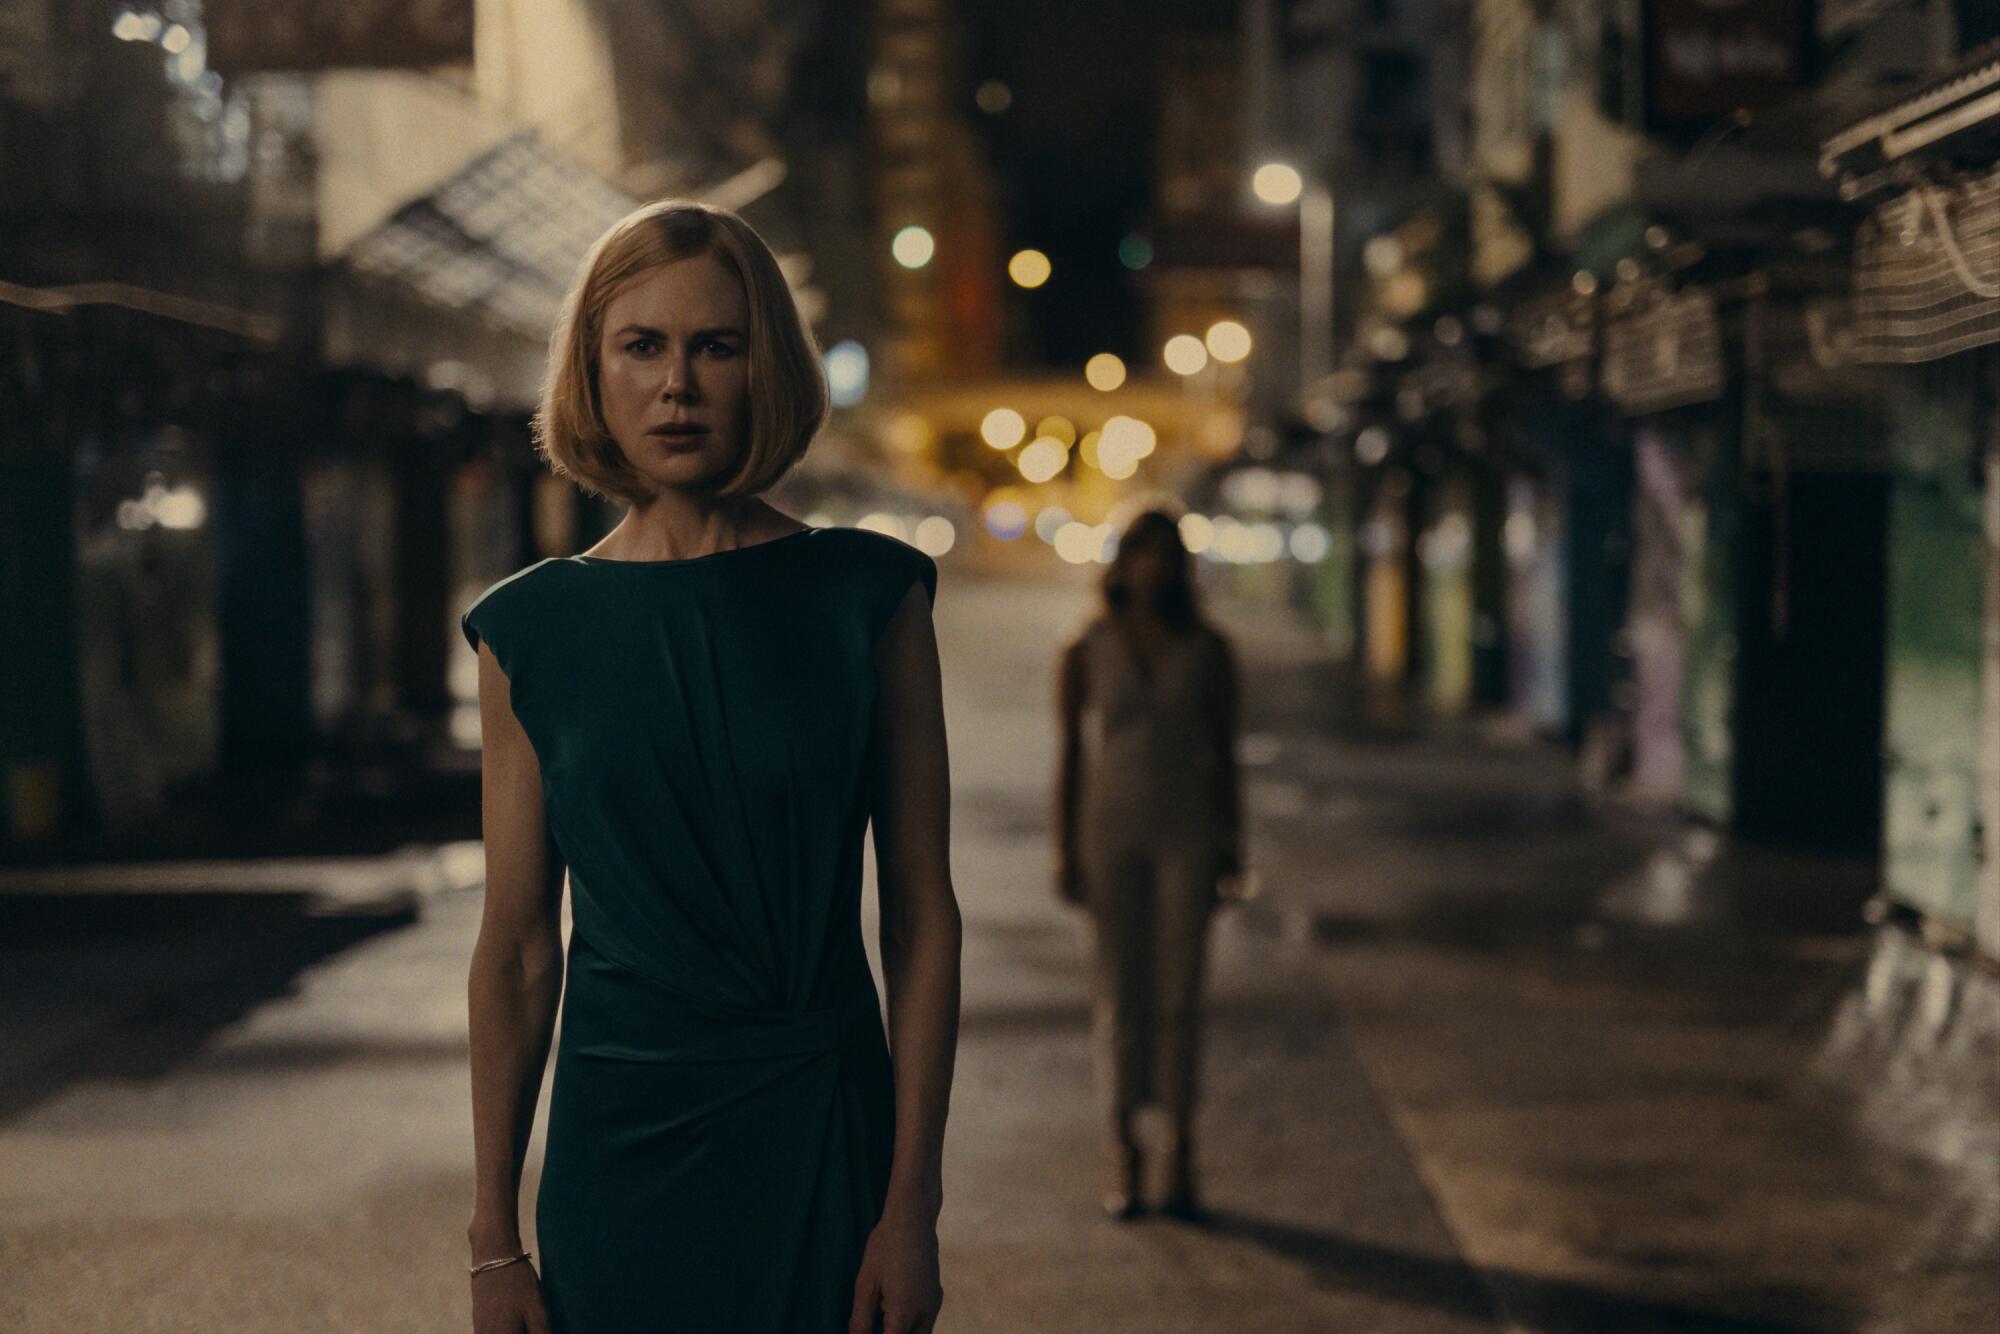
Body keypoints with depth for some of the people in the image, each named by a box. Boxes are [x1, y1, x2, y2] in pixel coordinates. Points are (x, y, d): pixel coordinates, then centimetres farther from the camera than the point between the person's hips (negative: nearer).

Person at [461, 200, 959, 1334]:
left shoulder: (867, 595, -3)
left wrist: (913, 1208, -9)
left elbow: (923, 915, -4)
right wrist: (495, 1238, 1)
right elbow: (520, 949, 2)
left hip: (824, 1149, -1)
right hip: (619, 1143, 1)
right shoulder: (533, 629, 1)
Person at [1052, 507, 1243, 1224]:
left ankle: (1179, 1162, 6)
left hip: (1186, 834, 0)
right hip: (1109, 833, 0)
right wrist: (1063, 849, -3)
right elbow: (1069, 753, 1)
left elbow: (1224, 753, 5)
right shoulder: (1085, 652, -1)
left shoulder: (1208, 650, 2)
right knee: (1118, 995, 2)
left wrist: (1231, 849, 1)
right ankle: (1121, 1158, 9)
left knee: (1179, 996, 0)